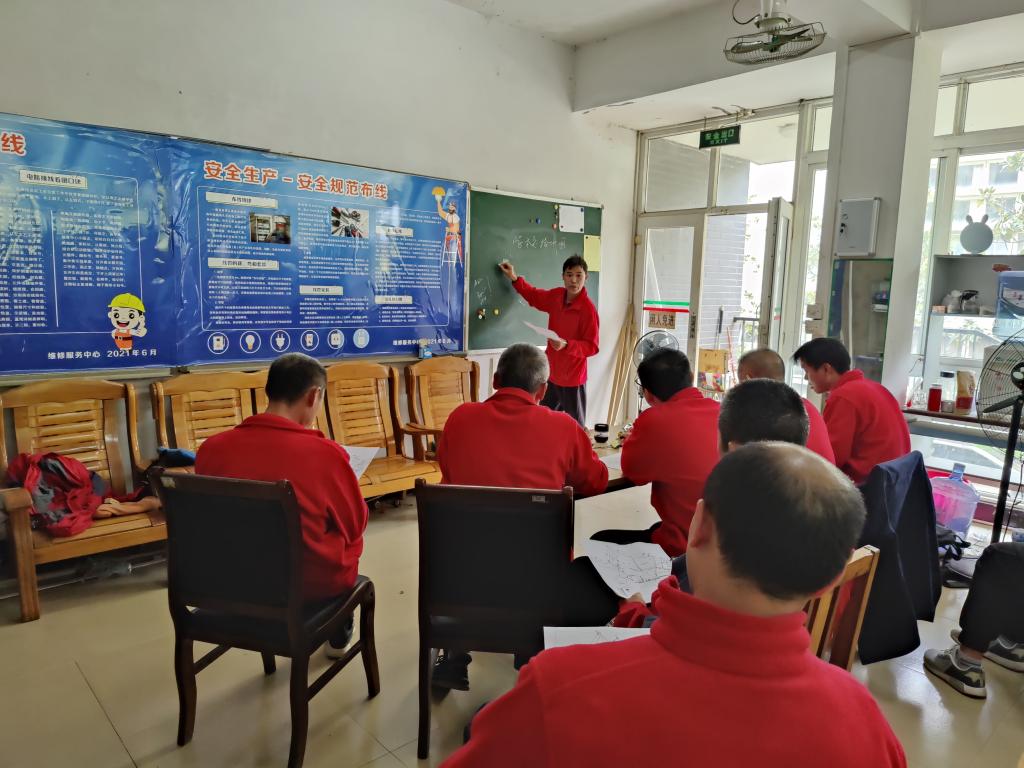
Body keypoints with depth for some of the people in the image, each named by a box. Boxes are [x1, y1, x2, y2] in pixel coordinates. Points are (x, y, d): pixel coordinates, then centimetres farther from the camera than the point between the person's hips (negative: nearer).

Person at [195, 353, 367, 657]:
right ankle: (338, 634, 46)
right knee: (353, 539, 27)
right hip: (312, 581, -3)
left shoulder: (211, 449, -14)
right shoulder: (325, 453, -25)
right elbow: (354, 526, -9)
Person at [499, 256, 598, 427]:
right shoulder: (556, 296, -1)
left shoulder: (588, 309, -21)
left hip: (573, 379, -7)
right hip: (552, 374, 7)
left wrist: (566, 345, -33)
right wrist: (514, 278, 14)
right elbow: (535, 296, 21)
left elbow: (592, 347, -20)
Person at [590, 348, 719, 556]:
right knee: (654, 531, 35)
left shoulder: (655, 420, -21)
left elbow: (632, 470, -1)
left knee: (599, 543, 15)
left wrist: (636, 436, 16)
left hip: (686, 548, -7)